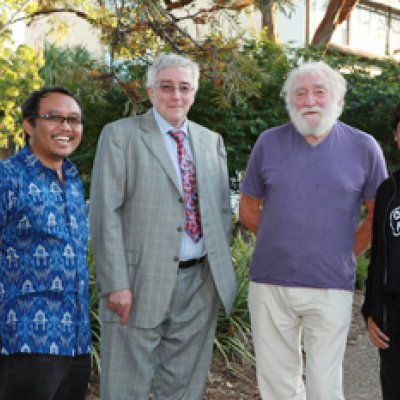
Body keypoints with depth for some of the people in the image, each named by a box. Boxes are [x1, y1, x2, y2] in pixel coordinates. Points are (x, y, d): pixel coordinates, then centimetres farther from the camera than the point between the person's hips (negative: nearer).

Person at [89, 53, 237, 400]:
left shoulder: (212, 141, 14)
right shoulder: (120, 135, -1)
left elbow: (223, 209, 17)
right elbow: (105, 213, -8)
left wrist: (220, 273, 8)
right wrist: (116, 284, -15)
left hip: (200, 283, 5)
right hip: (142, 283, -4)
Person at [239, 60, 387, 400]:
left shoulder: (363, 147, -1)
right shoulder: (269, 143, 2)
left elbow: (378, 215, 8)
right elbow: (248, 209, 12)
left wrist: (344, 254, 5)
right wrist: (283, 243, 10)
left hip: (331, 288, -1)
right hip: (270, 284, 2)